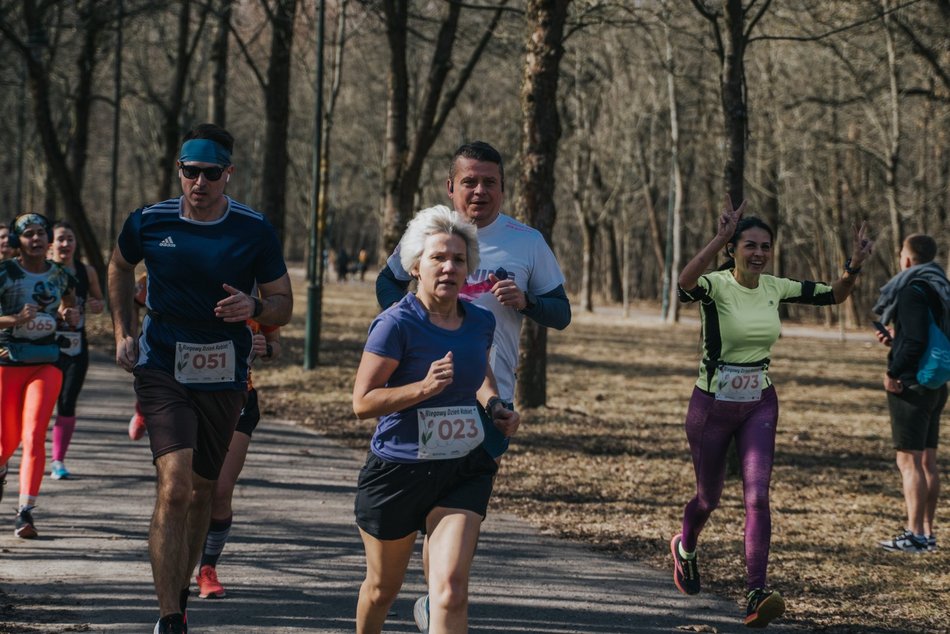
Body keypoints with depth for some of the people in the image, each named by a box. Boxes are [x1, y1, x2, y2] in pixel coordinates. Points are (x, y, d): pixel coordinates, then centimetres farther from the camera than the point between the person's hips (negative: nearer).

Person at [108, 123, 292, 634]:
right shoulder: (149, 222, -4)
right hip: (162, 370, -2)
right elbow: (120, 266, 19)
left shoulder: (254, 231, -6)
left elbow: (283, 305, 2)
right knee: (174, 487, -18)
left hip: (224, 377, 2)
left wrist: (253, 308, -20)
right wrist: (123, 332, 12)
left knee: (201, 491, 13)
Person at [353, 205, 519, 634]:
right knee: (382, 588, 17)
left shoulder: (481, 322, 4)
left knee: (451, 589, -16)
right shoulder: (397, 325, -14)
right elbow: (362, 401, -16)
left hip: (464, 470, 3)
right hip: (397, 470, -3)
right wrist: (425, 388, -27)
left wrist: (494, 405, 8)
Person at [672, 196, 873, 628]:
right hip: (712, 404, -3)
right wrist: (721, 237, -50)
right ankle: (684, 548, 48)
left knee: (757, 495, -15)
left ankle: (756, 593, -19)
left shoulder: (775, 288, 0)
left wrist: (854, 266, -11)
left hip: (759, 405, 3)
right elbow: (685, 283, -40)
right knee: (709, 498, 14)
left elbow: (834, 295, 9)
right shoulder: (715, 285, -16)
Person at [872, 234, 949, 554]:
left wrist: (893, 372, -14)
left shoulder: (911, 289, -16)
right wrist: (894, 341, 14)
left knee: (909, 461, -7)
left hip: (911, 385, -10)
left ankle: (915, 534, -9)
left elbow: (915, 339, -24)